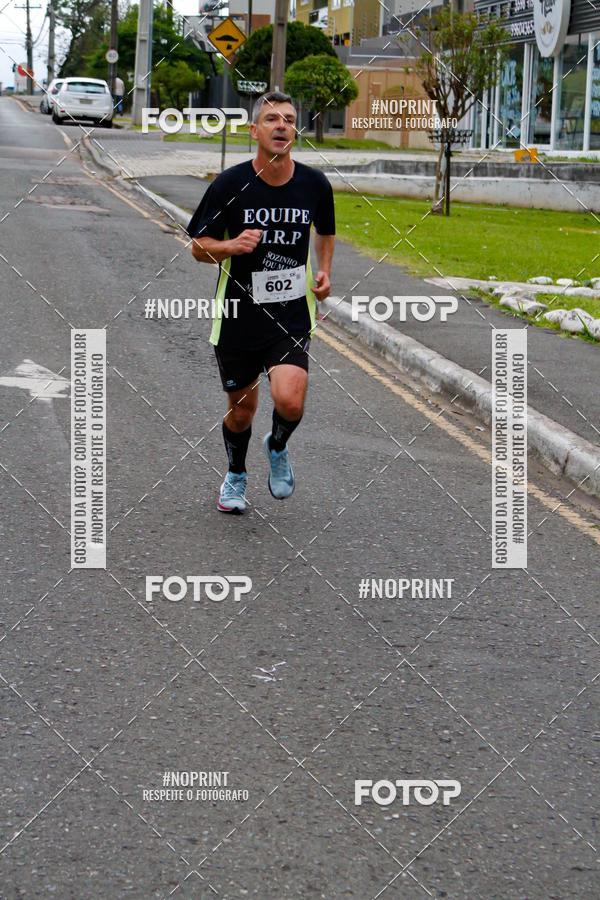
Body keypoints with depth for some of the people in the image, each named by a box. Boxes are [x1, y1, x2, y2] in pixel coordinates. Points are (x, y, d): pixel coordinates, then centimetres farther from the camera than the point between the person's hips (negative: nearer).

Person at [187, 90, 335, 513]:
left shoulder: (314, 183, -3)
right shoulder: (230, 184, -10)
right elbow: (199, 246, -2)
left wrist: (324, 271, 4)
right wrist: (232, 246, -23)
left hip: (291, 317, 0)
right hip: (238, 316, 0)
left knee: (290, 401, -21)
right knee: (242, 410, 13)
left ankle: (277, 447, 16)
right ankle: (236, 475, 44)